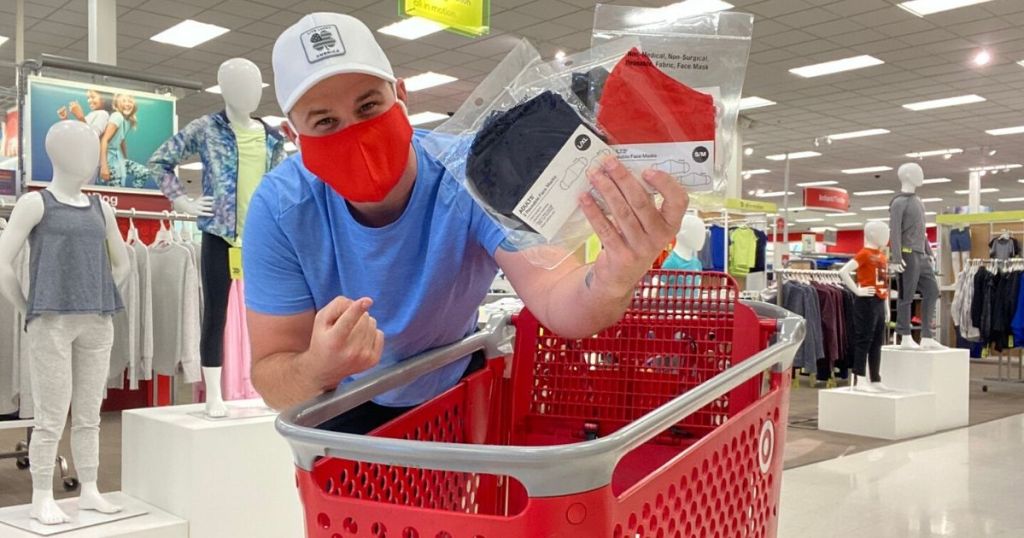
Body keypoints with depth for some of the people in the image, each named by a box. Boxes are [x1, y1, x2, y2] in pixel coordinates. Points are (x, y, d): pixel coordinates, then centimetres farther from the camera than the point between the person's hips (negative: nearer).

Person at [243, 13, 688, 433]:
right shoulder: (280, 209, -26)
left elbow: (553, 297, -43)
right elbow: (271, 379, -24)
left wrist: (612, 282, -67)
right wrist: (318, 368, -48)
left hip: (459, 390, 0)